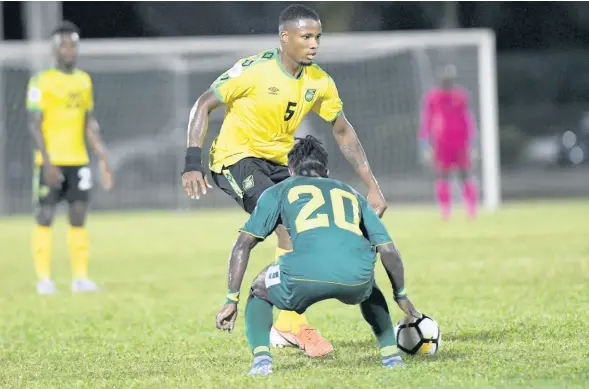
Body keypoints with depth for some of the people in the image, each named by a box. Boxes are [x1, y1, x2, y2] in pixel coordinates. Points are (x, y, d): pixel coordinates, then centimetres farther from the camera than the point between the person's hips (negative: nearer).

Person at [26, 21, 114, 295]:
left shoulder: (84, 81, 13)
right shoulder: (42, 82, -5)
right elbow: (35, 124, -9)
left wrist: (102, 159, 11)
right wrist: (47, 162, -17)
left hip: (78, 161, 5)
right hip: (51, 162, -5)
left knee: (79, 218, 3)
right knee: (45, 217, -3)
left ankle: (80, 277, 7)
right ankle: (44, 279, 0)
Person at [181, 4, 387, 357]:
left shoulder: (319, 82, -2)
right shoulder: (254, 70, -19)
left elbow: (343, 132, 10)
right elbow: (204, 105, -15)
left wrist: (372, 185, 6)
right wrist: (193, 163, -24)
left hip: (279, 163, 7)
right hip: (237, 157, -7)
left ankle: (285, 327, 13)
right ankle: (295, 324, -20)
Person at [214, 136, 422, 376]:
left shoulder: (279, 191, 29)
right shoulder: (352, 194, 35)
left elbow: (242, 245, 21)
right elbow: (389, 250, 29)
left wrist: (232, 300, 23)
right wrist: (401, 296, 43)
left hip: (305, 276, -3)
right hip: (355, 281, 3)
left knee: (259, 293, 29)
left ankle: (261, 356, 4)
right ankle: (391, 353, 24)